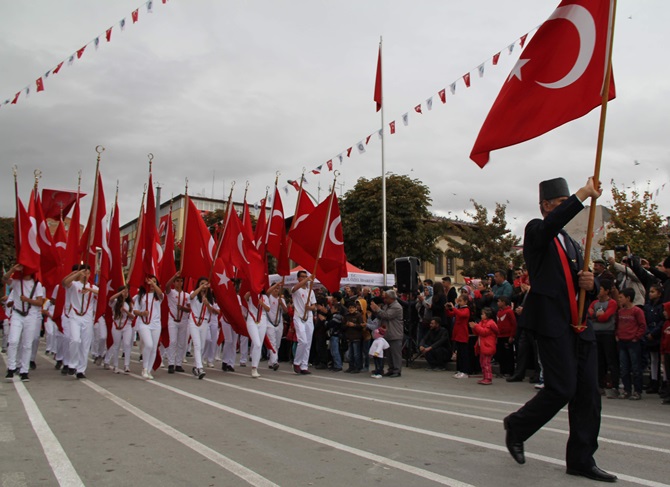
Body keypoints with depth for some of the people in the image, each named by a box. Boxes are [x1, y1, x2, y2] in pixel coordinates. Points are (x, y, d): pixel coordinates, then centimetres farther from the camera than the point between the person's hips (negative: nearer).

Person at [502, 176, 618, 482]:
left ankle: (581, 460, 14)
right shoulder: (536, 231, 1)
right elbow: (552, 223, -25)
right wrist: (582, 195, -25)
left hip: (579, 326, 8)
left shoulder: (572, 244, 24)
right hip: (552, 323, -8)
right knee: (562, 388, -9)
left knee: (588, 392, 5)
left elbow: (585, 288, 22)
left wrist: (589, 284, -1)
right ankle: (516, 427, 15)